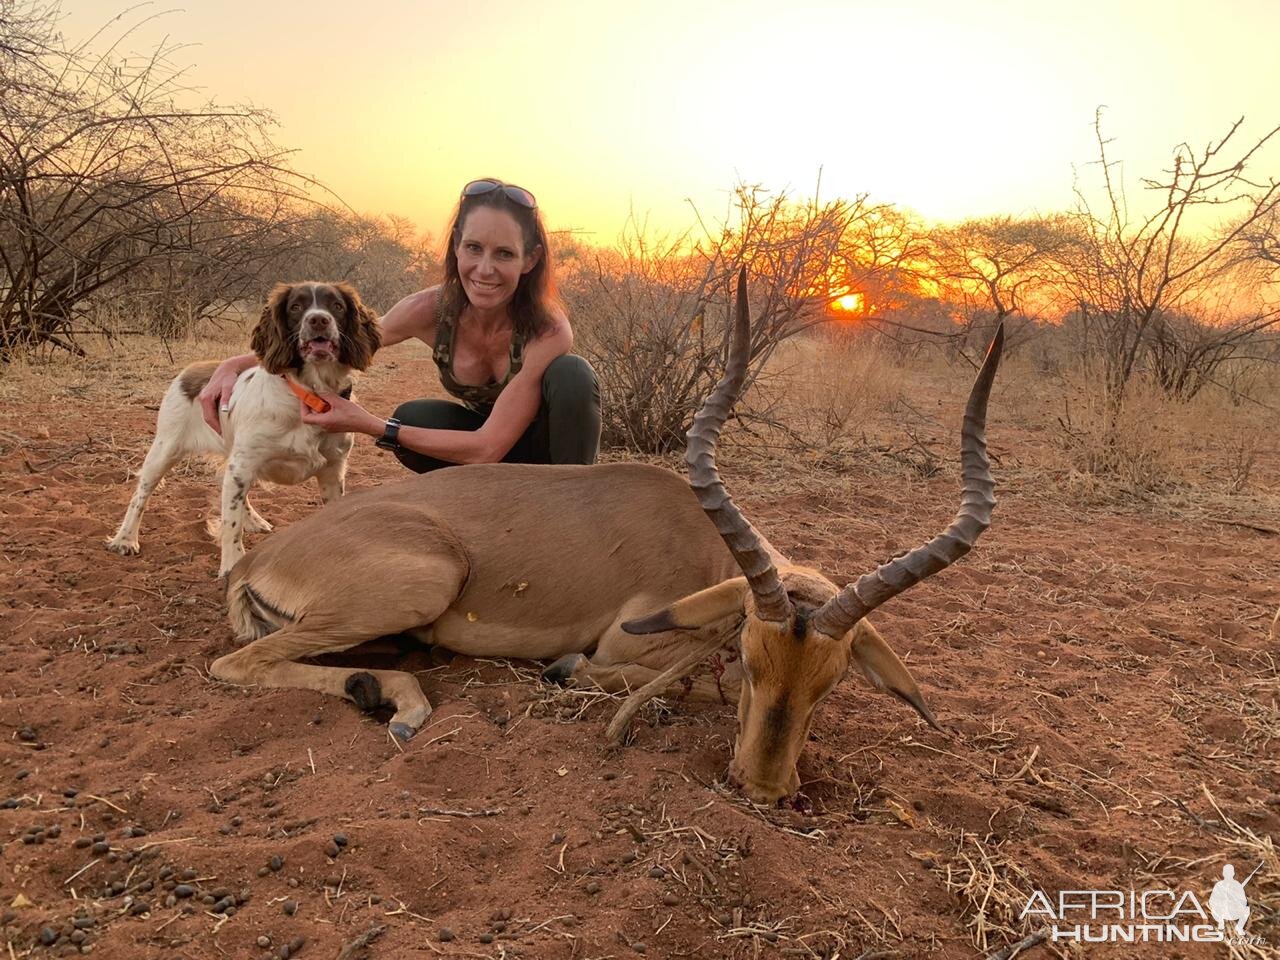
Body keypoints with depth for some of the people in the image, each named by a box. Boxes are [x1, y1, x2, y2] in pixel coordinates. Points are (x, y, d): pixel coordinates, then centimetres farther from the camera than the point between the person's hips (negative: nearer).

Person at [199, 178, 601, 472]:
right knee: (412, 417, -28)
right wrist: (237, 365, -18)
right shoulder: (430, 310, -21)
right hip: (482, 432, 2)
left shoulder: (549, 331, -31)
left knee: (572, 373, -32)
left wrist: (369, 425, -33)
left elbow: (488, 447, -32)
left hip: (545, 444, -2)